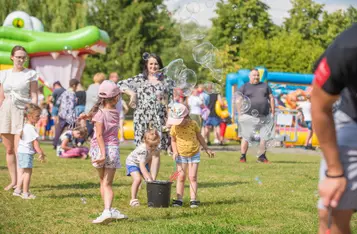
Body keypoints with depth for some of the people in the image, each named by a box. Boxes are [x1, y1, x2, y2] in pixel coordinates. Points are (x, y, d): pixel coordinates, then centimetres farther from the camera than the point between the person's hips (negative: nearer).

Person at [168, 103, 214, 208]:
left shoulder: (193, 124, -11)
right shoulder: (174, 127, -10)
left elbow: (199, 137, 3)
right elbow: (173, 140, 4)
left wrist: (207, 149, 10)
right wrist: (175, 151, -11)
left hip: (194, 154, -1)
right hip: (181, 155, 1)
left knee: (192, 177, -2)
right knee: (181, 177, 1)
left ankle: (193, 199, 0)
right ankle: (179, 199, 5)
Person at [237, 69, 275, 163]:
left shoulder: (265, 86, 17)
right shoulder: (244, 87, 8)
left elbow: (271, 98, 17)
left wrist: (273, 111, 8)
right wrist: (240, 114, -6)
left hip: (264, 117, 3)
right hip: (249, 116, -3)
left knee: (264, 137, 2)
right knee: (246, 137, -3)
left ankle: (261, 156, 11)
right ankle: (243, 156, 3)